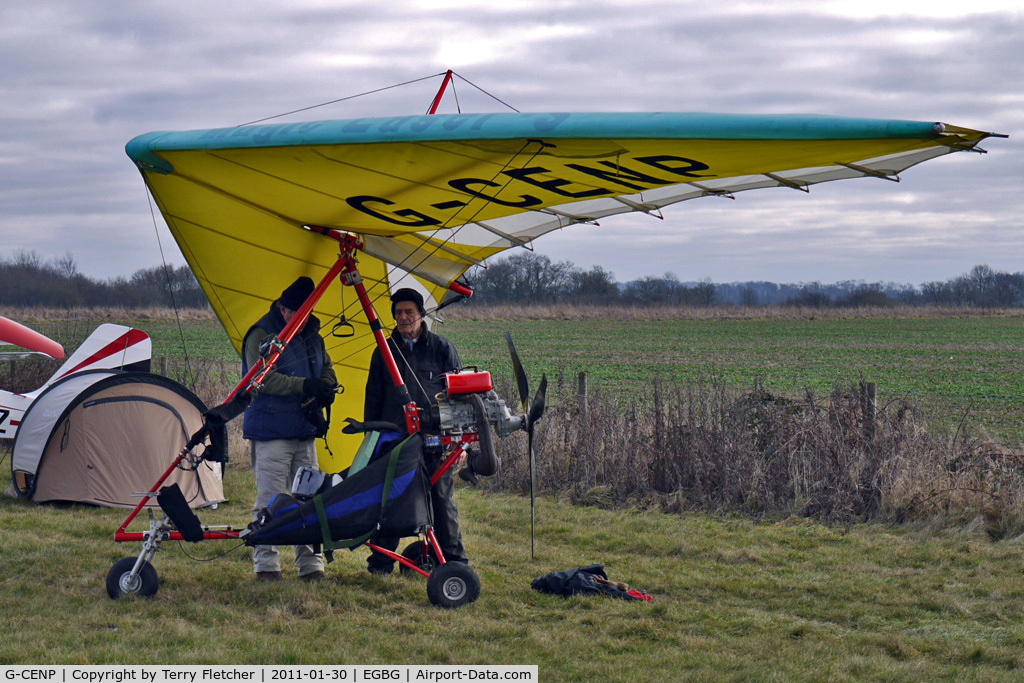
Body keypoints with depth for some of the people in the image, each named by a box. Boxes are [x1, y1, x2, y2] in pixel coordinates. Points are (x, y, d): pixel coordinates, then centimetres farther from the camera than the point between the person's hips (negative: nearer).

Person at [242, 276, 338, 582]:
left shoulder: (313, 335, 14)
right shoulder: (261, 335, -8)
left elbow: (327, 369, 23)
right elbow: (263, 378, -19)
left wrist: (326, 387, -1)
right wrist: (304, 386, -28)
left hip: (305, 432, 7)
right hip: (270, 433, -7)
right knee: (270, 500, -6)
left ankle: (311, 565, 12)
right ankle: (266, 565, 0)